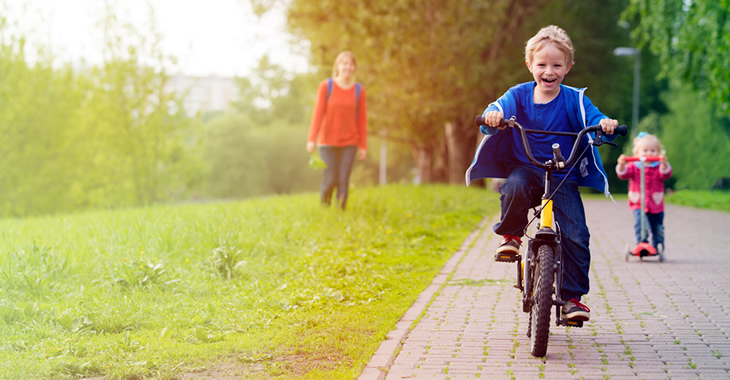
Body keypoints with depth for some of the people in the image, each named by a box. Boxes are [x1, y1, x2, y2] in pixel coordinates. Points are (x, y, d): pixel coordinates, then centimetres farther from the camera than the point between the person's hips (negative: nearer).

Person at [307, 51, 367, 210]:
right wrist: (312, 139, -14)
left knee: (343, 181, -6)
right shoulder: (326, 86, -6)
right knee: (330, 180, -4)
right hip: (328, 142, -2)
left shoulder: (359, 90, 0)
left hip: (349, 143, 2)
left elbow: (362, 119, 3)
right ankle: (323, 207, 24)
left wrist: (363, 146, 2)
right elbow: (318, 113, -7)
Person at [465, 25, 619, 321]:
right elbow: (499, 109, -10)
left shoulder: (573, 99, -1)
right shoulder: (519, 96, 1)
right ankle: (510, 234, -9)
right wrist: (492, 115, -35)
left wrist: (604, 124, -36)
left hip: (563, 178, 0)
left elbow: (593, 119, -12)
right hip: (525, 169, 0)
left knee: (575, 236, -12)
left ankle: (572, 297, 2)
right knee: (515, 186, -37)